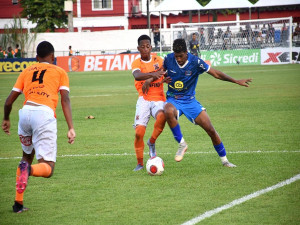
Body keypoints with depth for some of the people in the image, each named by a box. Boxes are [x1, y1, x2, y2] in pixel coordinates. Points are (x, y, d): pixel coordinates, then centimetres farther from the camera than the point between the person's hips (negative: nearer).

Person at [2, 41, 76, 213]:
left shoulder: (26, 72, 25)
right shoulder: (60, 72, 18)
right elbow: (65, 100, 3)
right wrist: (71, 128, -3)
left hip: (25, 112, 4)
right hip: (45, 114, -3)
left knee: (27, 156, 28)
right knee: (47, 169, -1)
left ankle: (18, 203, 19)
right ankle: (29, 170, -37)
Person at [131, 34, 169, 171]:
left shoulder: (158, 60, 10)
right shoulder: (136, 63, 4)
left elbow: (164, 72, -11)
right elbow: (137, 76, -19)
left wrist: (149, 80, -27)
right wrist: (153, 74, -38)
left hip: (158, 99, 0)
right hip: (144, 99, 0)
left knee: (161, 116, -33)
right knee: (139, 132, -12)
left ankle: (152, 142, -5)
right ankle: (140, 163, 5)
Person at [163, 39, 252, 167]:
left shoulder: (195, 62, -14)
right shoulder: (168, 59, -9)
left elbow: (216, 74, -7)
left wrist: (236, 81, -12)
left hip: (189, 100, 1)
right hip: (173, 100, 0)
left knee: (210, 130, -6)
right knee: (169, 112, -39)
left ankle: (224, 160, 15)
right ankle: (181, 144, -21)